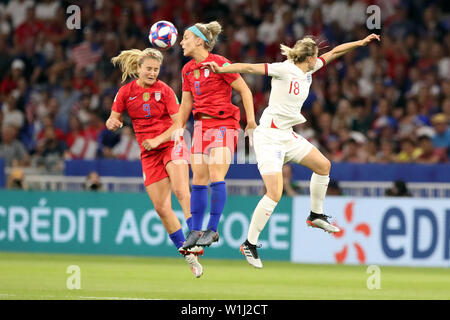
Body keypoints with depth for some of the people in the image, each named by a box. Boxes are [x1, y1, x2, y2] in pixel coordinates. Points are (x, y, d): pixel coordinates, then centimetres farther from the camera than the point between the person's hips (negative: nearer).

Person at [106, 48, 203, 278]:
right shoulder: (126, 92, 3)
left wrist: (157, 140, -20)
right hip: (149, 154, 3)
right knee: (161, 207, -2)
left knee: (180, 190, -28)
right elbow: (112, 120, 6)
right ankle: (188, 257, 7)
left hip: (171, 145, -3)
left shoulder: (164, 90, -3)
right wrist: (112, 123, -18)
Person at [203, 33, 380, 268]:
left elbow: (333, 53, 21)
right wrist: (220, 70, -30)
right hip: (269, 136, -9)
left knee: (323, 165, 15)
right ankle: (249, 244, -7)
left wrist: (361, 43, 20)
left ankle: (316, 215, 34)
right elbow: (250, 68, -19)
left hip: (288, 135, 9)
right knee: (274, 194, -16)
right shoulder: (284, 69, -14)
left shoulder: (308, 70, 9)